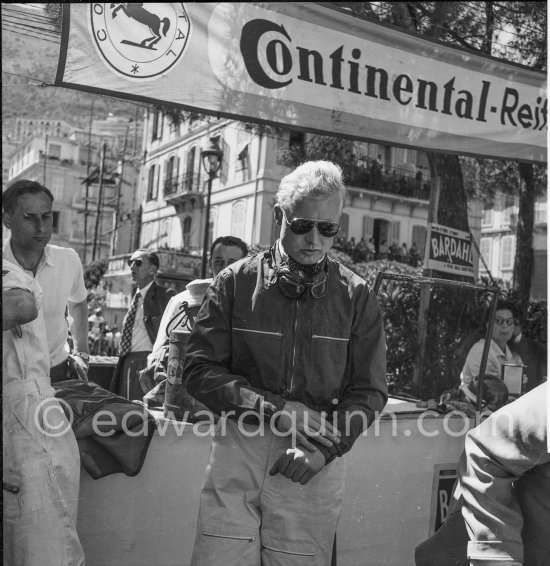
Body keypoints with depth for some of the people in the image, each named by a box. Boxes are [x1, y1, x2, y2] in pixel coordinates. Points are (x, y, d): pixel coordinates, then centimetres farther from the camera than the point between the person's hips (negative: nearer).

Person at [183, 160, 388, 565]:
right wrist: (277, 409, -13)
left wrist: (324, 447, -13)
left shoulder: (357, 298, 2)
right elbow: (200, 371, -2)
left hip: (316, 463, 0)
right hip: (238, 452, 0)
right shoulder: (236, 282, 1)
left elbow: (369, 392, 3)